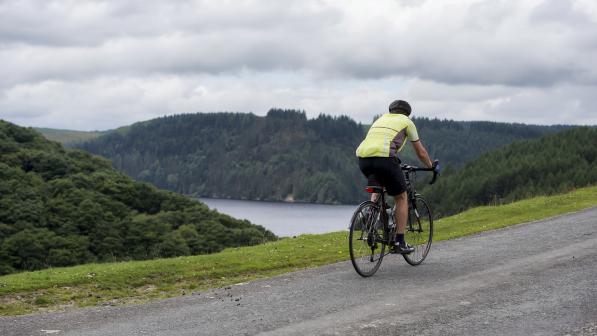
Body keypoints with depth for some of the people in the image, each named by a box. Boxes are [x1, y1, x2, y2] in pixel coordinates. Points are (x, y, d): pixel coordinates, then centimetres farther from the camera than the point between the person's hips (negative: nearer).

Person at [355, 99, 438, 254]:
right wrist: (432, 167, 41)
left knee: (377, 188, 33)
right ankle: (399, 242, 9)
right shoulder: (406, 121, 19)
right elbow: (421, 152, 24)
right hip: (384, 158, -5)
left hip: (363, 158, 6)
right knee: (401, 198, 12)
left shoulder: (381, 119, 33)